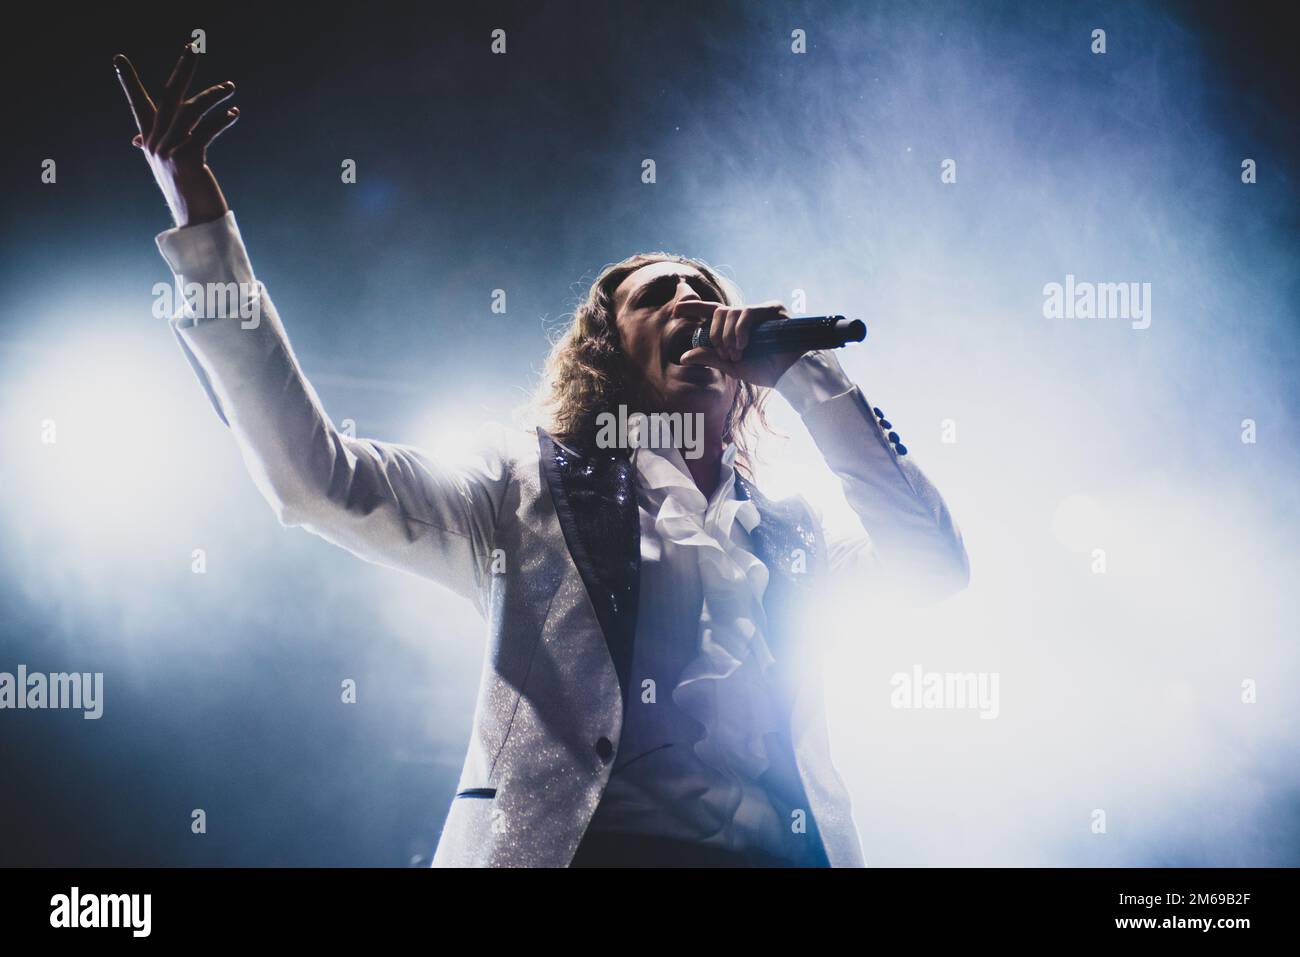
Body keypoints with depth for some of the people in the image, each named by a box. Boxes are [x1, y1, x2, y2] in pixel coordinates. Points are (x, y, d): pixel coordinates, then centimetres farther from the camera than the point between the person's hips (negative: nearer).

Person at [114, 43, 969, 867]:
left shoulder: (784, 527, 24)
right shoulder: (533, 488, 13)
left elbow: (937, 564, 11)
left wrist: (809, 378, 12)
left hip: (785, 849, 3)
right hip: (585, 845, -2)